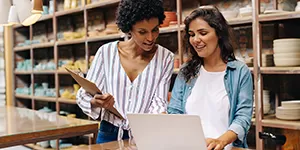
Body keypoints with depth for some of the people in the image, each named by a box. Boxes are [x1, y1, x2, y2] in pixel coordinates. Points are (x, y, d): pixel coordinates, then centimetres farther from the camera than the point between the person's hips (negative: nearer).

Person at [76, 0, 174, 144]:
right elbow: (83, 95, -2)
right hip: (109, 134, -1)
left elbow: (158, 102, -9)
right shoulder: (106, 52, -6)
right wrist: (96, 103, -24)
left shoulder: (165, 58, -5)